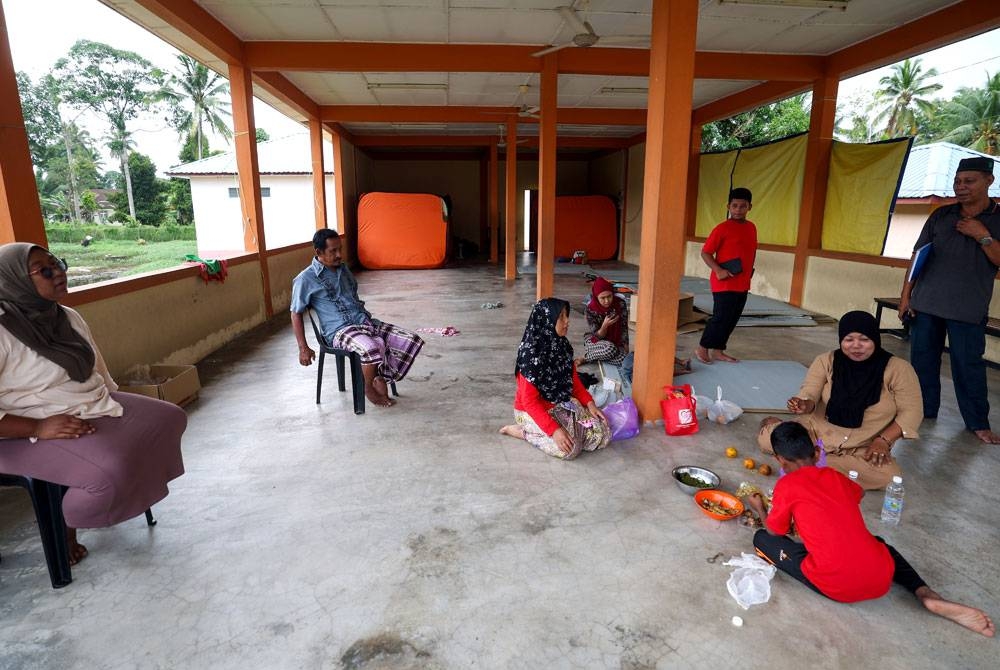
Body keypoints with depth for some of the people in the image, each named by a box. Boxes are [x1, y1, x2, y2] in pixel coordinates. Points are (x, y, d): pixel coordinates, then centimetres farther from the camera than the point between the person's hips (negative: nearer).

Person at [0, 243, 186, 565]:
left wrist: (123, 408, 11)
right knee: (110, 472, -31)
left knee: (170, 418, 4)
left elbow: (97, 372, 18)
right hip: (34, 433, -8)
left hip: (98, 408, 9)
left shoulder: (68, 317, 7)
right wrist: (38, 427, -27)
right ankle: (63, 527, 4)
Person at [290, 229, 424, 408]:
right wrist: (303, 348, -6)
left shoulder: (343, 269, 16)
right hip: (339, 331, -7)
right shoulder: (305, 279, -4)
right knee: (372, 348, -39)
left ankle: (381, 379, 0)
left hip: (365, 321, 7)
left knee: (413, 340, -10)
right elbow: (296, 313, -2)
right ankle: (369, 388, -9)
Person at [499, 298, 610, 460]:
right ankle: (522, 431, -3)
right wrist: (554, 429, -31)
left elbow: (574, 380, 10)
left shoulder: (563, 346, -1)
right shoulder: (531, 353, -24)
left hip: (562, 405, 8)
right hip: (532, 411, -8)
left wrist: (590, 403, -5)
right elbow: (529, 401, -24)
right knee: (570, 448, -26)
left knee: (602, 434, -5)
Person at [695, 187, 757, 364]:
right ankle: (702, 348, 12)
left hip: (743, 285, 7)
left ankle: (718, 350, 23)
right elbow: (705, 252, -10)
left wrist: (748, 274, 16)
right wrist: (718, 270, -21)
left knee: (732, 320, 11)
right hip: (724, 284, -7)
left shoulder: (751, 228, 10)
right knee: (721, 318, -5)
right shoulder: (722, 228, -10)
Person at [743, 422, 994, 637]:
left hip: (836, 586, -6)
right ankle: (927, 595, 12)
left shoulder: (787, 485, -3)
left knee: (761, 539, 6)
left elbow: (773, 531, 9)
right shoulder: (834, 476, 13)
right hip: (881, 579, 6)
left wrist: (759, 508, 27)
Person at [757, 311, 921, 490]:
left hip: (864, 449, 1)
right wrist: (804, 405, -34)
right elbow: (809, 395, -10)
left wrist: (884, 440, -17)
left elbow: (910, 412, -4)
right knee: (767, 437, -26)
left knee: (887, 474, -33)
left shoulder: (898, 369, -7)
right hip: (819, 433, -1)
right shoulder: (826, 361, -4)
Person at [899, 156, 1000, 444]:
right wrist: (905, 295, 2)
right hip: (925, 303, 3)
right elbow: (917, 256, 7)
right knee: (922, 358, 8)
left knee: (968, 364, 1)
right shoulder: (941, 215, 8)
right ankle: (925, 409, 21)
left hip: (968, 309, -3)